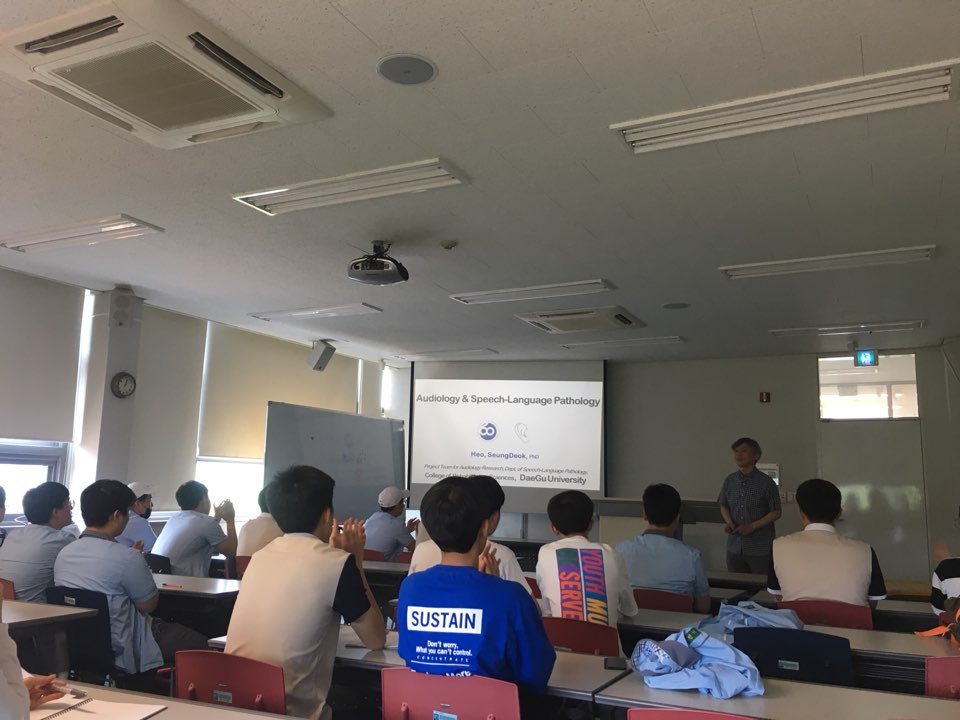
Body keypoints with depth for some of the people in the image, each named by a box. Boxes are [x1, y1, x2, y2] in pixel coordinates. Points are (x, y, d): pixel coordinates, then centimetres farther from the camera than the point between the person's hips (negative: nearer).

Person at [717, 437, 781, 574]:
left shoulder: (766, 482, -8)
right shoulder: (730, 480, 5)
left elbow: (776, 513, -4)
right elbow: (723, 505, 17)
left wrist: (752, 526, -14)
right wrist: (728, 521, -3)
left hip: (760, 549, -4)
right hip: (734, 547, 4)